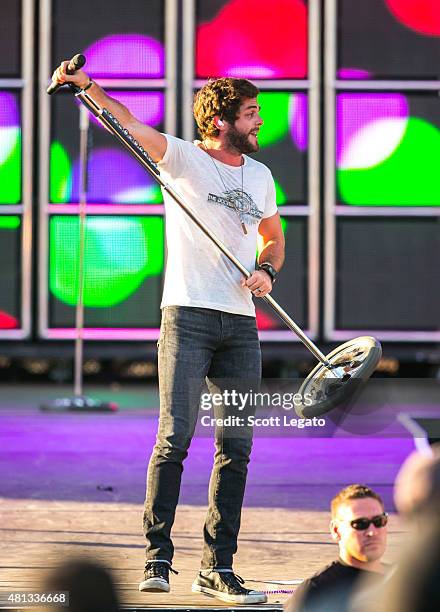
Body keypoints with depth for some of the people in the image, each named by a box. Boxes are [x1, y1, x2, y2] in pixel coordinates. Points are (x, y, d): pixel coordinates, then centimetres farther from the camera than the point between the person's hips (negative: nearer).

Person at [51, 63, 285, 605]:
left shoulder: (260, 175, 16)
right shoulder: (183, 158, 0)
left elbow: (273, 237, 29)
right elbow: (130, 124, -15)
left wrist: (267, 270, 7)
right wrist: (86, 85, -30)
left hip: (241, 325, 5)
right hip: (188, 316, -5)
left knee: (236, 447, 3)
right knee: (175, 438, -12)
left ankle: (218, 568, 8)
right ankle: (156, 557, -5)